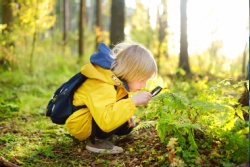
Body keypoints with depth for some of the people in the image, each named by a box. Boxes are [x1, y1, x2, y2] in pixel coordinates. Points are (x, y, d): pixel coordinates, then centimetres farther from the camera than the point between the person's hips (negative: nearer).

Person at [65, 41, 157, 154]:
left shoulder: (119, 79, -5)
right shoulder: (102, 86, -35)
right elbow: (106, 121, -48)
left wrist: (126, 115, -4)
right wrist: (133, 101, -44)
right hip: (80, 126, -10)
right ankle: (95, 141, -13)